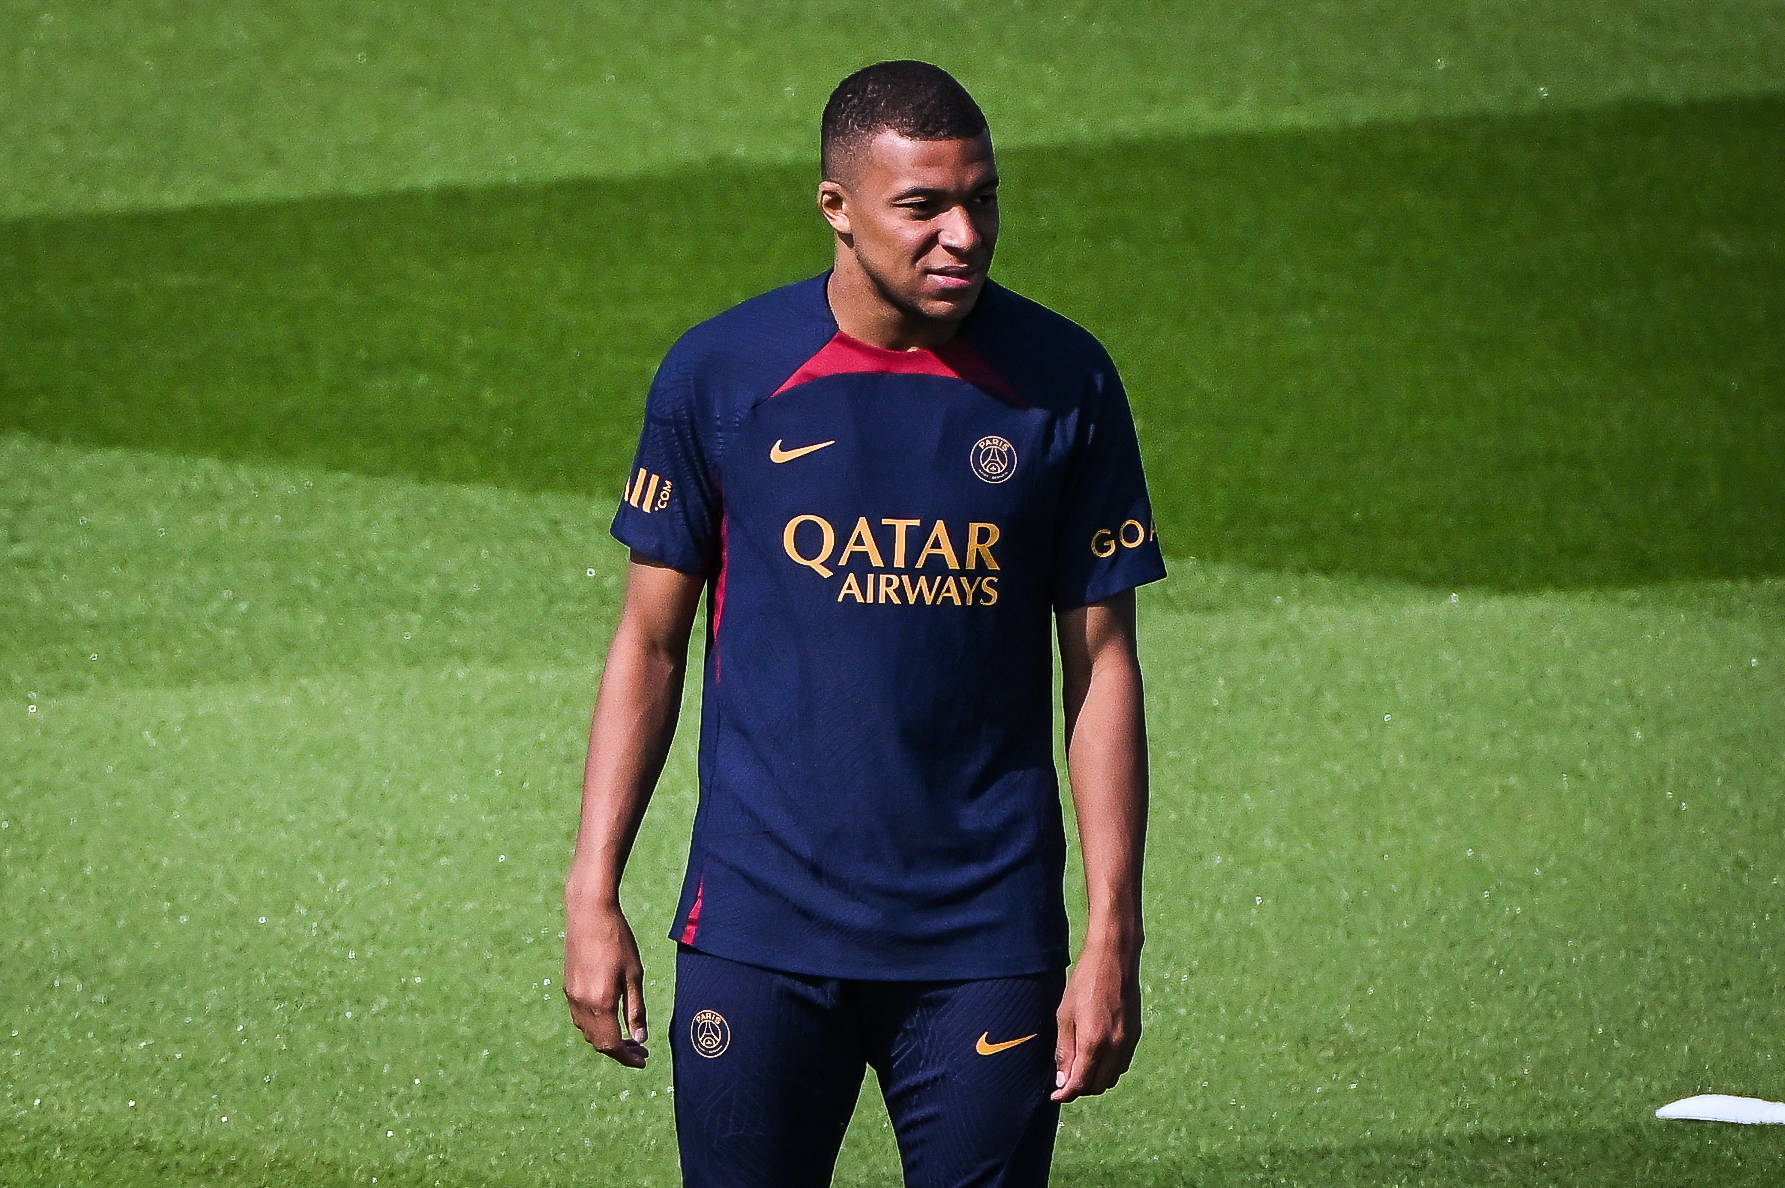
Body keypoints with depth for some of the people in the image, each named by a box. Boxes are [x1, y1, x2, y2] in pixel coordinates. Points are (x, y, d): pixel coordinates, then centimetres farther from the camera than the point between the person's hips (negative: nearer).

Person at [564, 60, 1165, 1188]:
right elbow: (650, 642, 6)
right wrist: (594, 894, 1)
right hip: (758, 924, 0)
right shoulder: (719, 374, -1)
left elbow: (1102, 665, 3)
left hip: (987, 939, 0)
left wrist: (1113, 938, -1)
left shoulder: (1063, 383, 0)